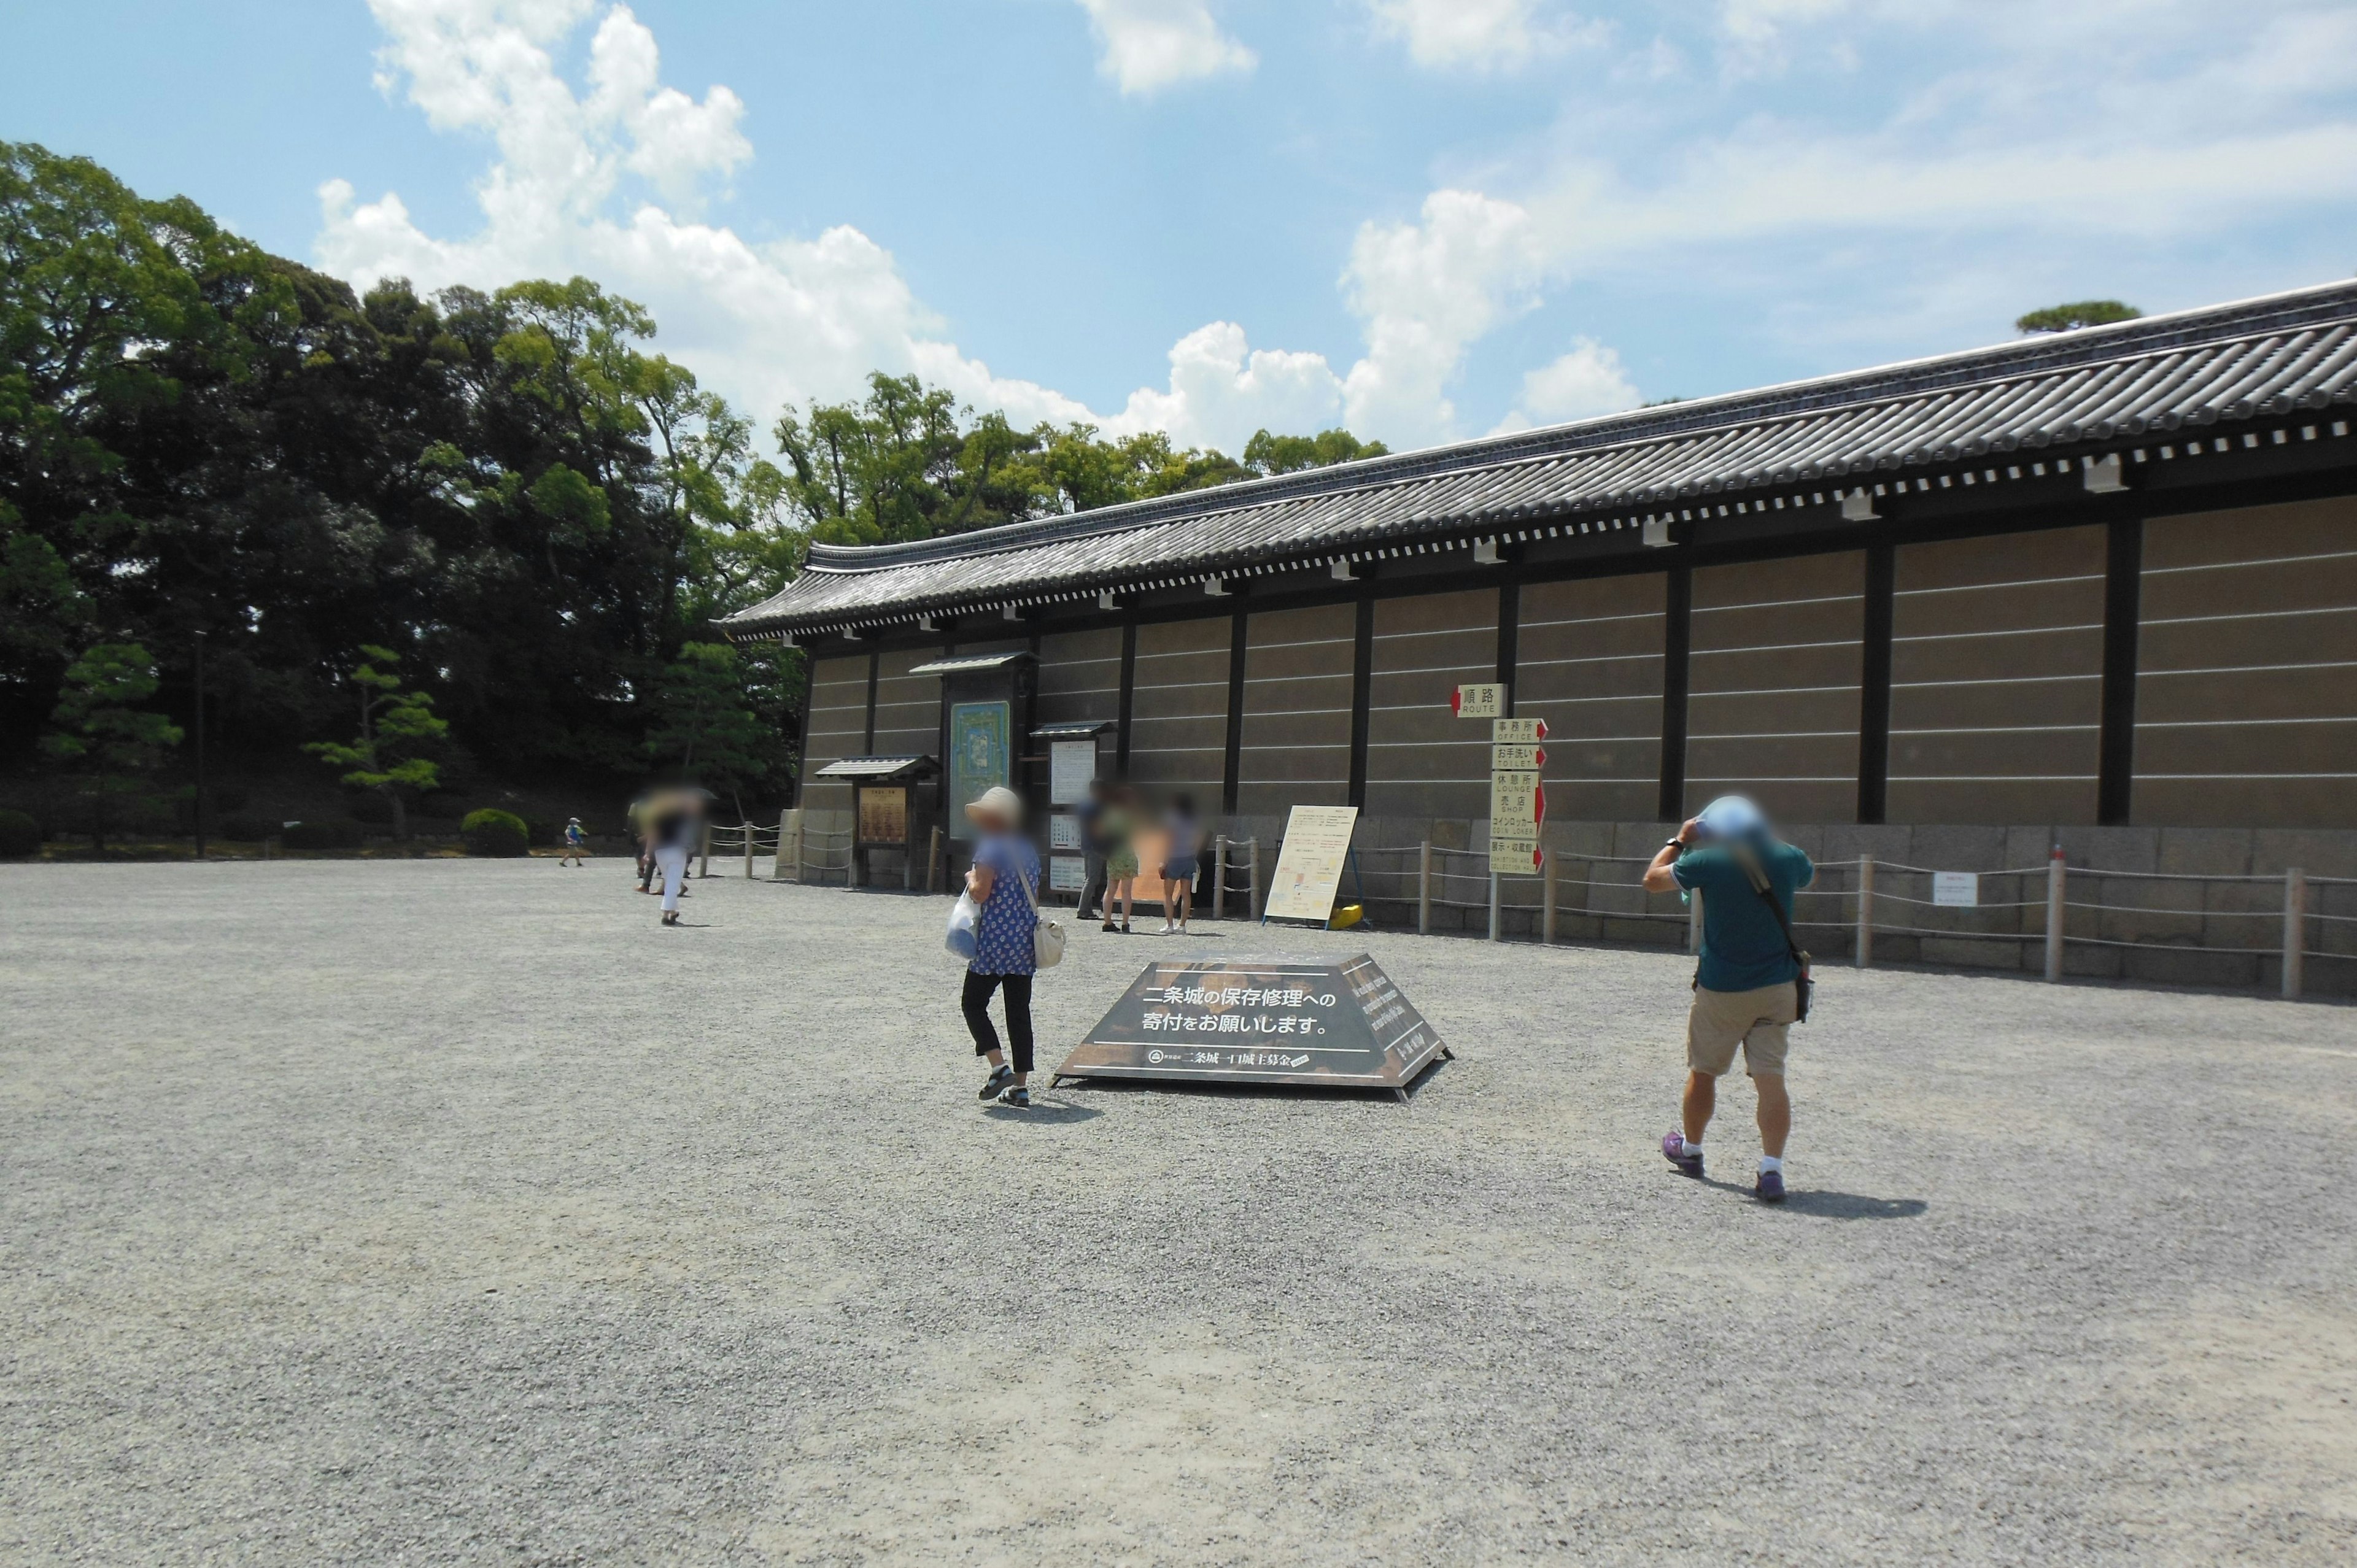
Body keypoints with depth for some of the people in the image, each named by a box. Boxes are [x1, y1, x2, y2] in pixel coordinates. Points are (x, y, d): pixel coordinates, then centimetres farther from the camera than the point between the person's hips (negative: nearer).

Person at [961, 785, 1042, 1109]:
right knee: (1019, 1012, 8)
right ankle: (1021, 1086, 8)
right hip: (1025, 945, 7)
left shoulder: (990, 848, -10)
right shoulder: (1029, 851, 14)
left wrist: (970, 877, 2)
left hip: (994, 943, -7)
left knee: (973, 1003, 7)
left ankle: (999, 1067, -7)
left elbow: (980, 893, -17)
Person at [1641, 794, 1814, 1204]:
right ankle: (1772, 1170, -7)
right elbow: (1810, 877, 24)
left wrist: (1679, 841, 15)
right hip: (1777, 988, 2)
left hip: (1721, 990, -2)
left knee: (1703, 1072, 16)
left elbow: (1652, 879, 3)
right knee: (1771, 1079, 1)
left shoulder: (1708, 861, -12)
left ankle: (1689, 1150, 32)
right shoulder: (1788, 858, -2)